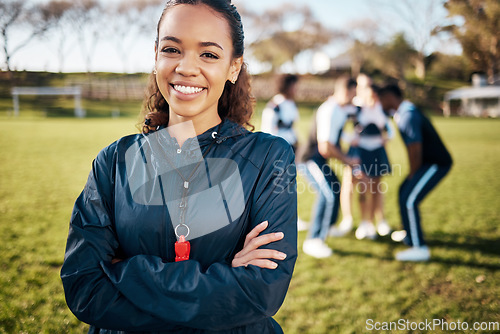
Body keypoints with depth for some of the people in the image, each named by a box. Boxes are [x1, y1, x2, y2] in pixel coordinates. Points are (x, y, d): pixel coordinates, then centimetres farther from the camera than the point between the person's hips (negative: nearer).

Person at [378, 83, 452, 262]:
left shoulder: (408, 115, -22)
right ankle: (409, 232, 39)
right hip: (430, 162, 11)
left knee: (409, 199, -15)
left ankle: (419, 248, -9)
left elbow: (415, 150, -22)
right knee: (404, 192, 21)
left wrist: (412, 175, -9)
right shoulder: (402, 112, 12)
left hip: (436, 163, -11)